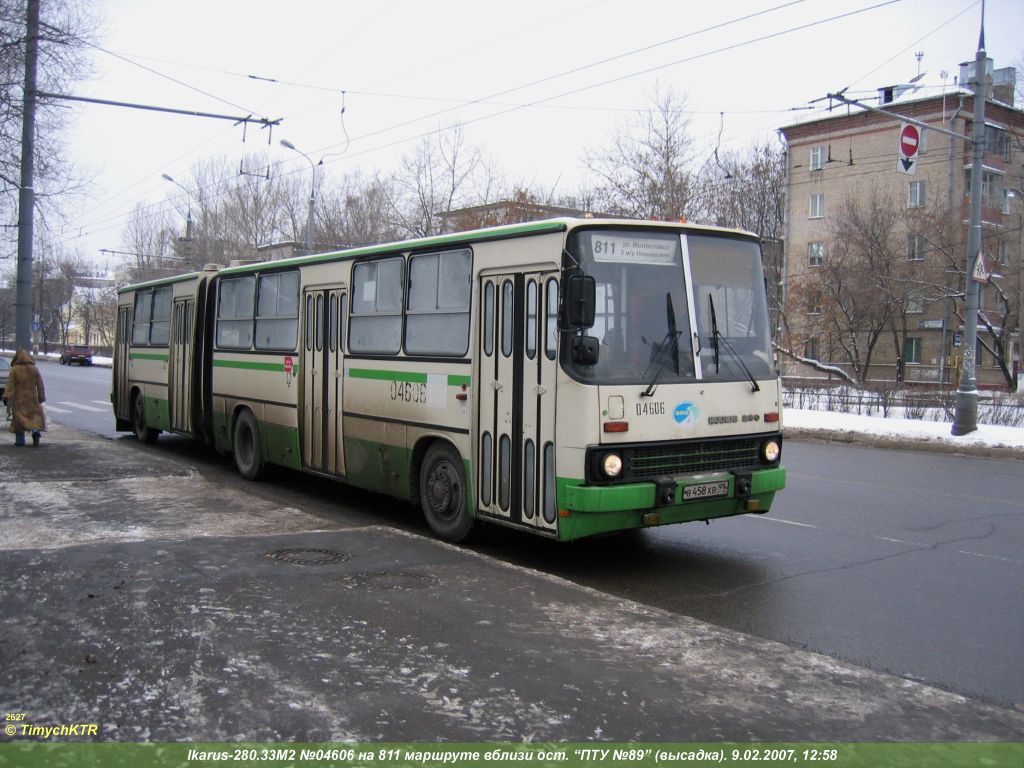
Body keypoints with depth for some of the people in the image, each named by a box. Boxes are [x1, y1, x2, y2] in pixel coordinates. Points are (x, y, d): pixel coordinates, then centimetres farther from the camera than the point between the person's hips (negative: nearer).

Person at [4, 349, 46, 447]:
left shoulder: (14, 370, -8)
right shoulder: (35, 369, 0)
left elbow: (10, 385, -12)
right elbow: (40, 385, 3)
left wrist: (6, 397, -11)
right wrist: (41, 398, 9)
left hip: (18, 399, -2)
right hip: (31, 398, 2)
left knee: (19, 417, 6)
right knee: (35, 415, 10)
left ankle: (20, 440, 7)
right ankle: (35, 431, -16)